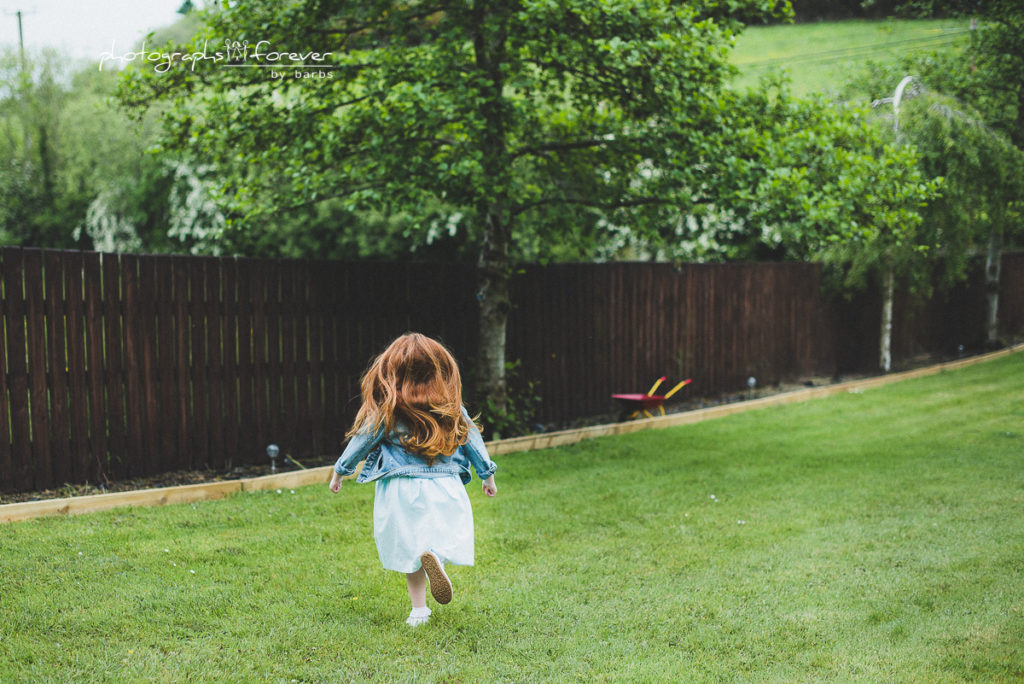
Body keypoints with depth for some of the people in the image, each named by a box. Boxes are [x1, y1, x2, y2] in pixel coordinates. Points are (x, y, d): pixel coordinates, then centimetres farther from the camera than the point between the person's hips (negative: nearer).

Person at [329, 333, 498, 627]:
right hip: (444, 488, 1)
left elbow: (362, 441, 2)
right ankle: (436, 557, -25)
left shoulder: (387, 411, -6)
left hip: (402, 489, -1)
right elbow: (472, 439, 9)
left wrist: (340, 470, 16)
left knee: (409, 547, 11)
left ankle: (419, 609, 2)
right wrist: (487, 474, 22)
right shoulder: (451, 407, 0)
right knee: (446, 539, 10)